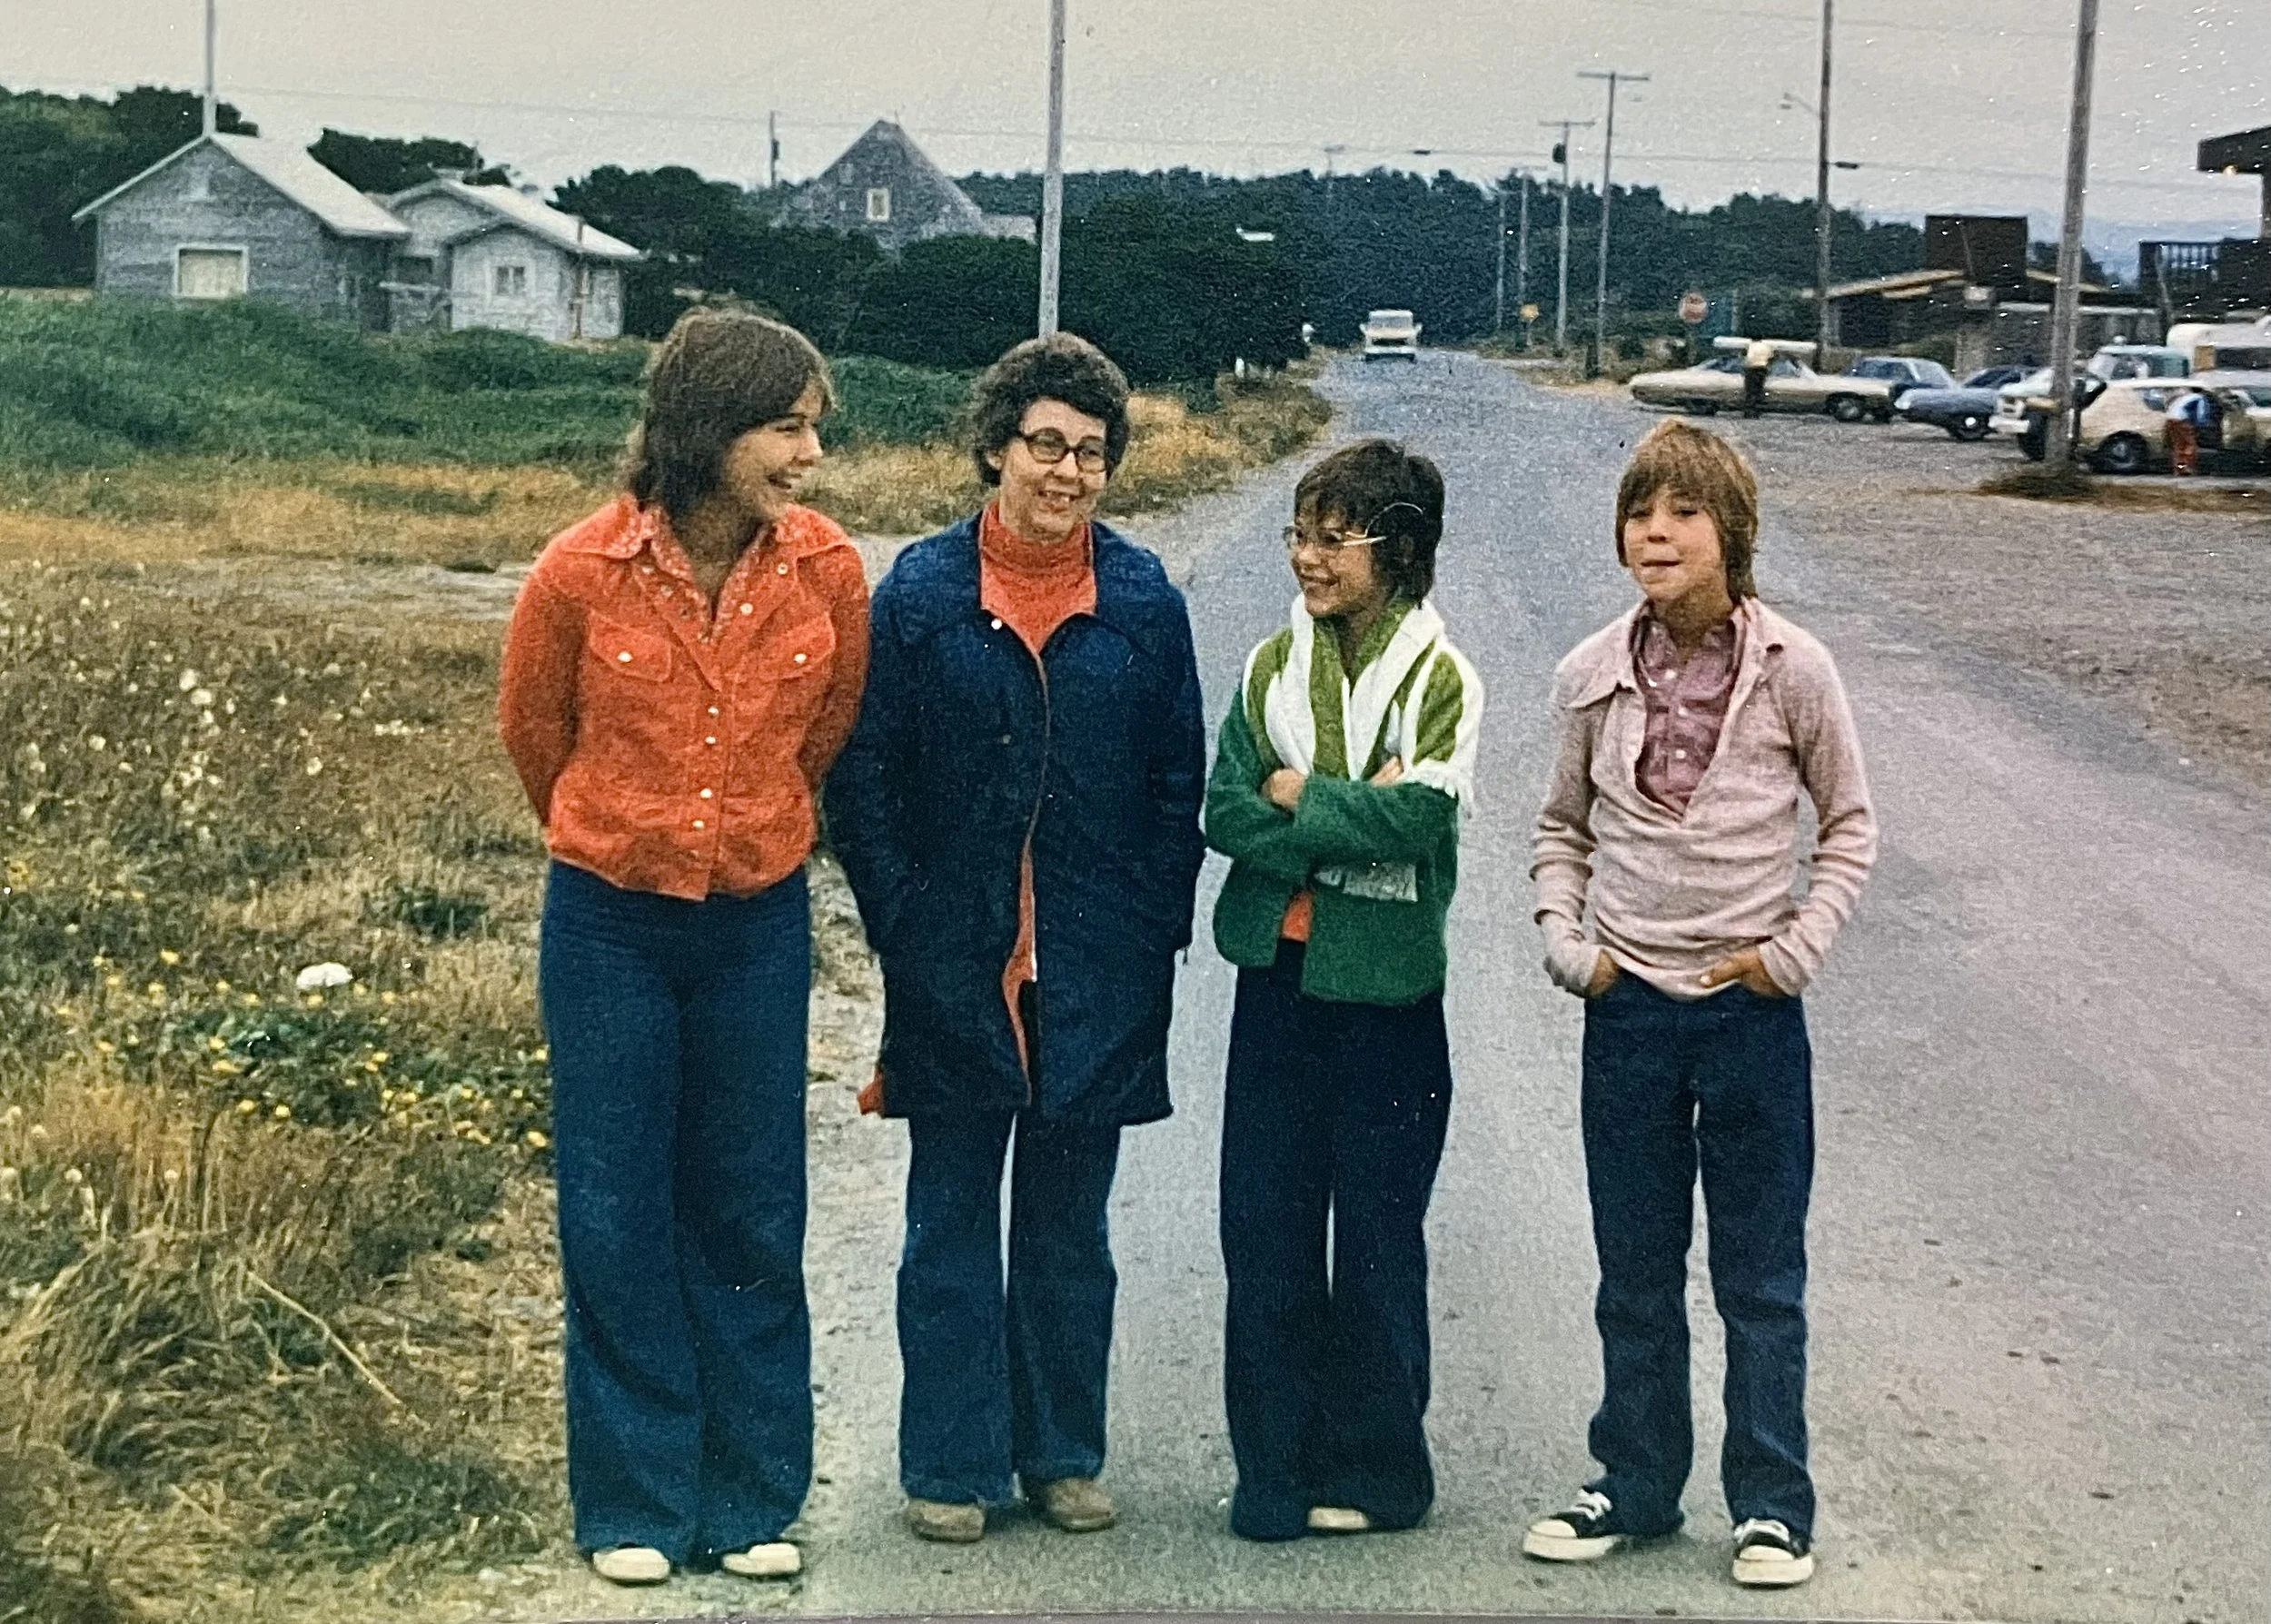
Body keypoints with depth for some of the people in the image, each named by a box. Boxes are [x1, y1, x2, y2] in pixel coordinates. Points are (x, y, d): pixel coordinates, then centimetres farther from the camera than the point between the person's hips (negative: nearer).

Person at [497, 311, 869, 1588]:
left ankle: (754, 1502, 21)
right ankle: (637, 1504, 18)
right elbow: (535, 730, 6)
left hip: (759, 923, 1)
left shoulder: (829, 574, -9)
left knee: (752, 1215, 9)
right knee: (617, 1217, 5)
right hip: (608, 922, -1)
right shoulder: (583, 572, -14)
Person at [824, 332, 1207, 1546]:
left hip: (1098, 975, 1)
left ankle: (1064, 1454, 24)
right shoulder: (920, 591, -2)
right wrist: (905, 928, -5)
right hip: (954, 966, -1)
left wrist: (1156, 932, 0)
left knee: (1070, 1225, 12)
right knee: (952, 1222, 8)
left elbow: (1178, 780, 6)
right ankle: (951, 1467, 17)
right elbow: (861, 773, 0)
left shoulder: (1144, 602, 2)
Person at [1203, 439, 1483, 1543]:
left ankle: (1374, 1469, 19)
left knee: (1378, 1242, 6)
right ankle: (1277, 1468, 17)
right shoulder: (1272, 667, 6)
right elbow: (1226, 812, -3)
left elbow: (1420, 818, -18)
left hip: (1387, 995, -3)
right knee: (1263, 1232, 6)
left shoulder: (1441, 678, -5)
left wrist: (1295, 796, -9)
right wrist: (1354, 820, -15)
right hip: (1277, 982, 4)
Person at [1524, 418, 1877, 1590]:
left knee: (1761, 1280, 7)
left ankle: (1770, 1505, 18)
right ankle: (1636, 1485, 26)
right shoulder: (1595, 674, -2)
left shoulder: (1791, 670, -8)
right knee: (1635, 1275, 13)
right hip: (1626, 1008, 3)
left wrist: (1799, 946, -8)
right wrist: (1563, 936, -2)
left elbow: (1849, 823, 2)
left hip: (1750, 1008, -2)